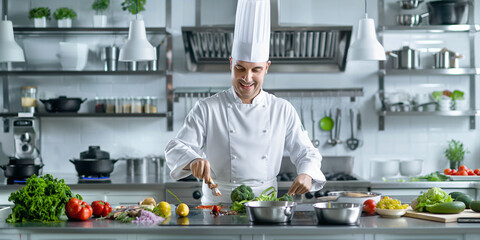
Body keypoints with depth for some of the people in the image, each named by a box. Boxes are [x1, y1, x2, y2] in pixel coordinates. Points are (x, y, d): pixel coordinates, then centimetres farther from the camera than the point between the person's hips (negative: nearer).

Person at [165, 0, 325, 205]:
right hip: (217, 207, -2)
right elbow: (176, 149, 0)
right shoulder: (207, 110, 3)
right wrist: (194, 160, -24)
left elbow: (306, 153, 13)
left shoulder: (283, 110, 10)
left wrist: (306, 175, -11)